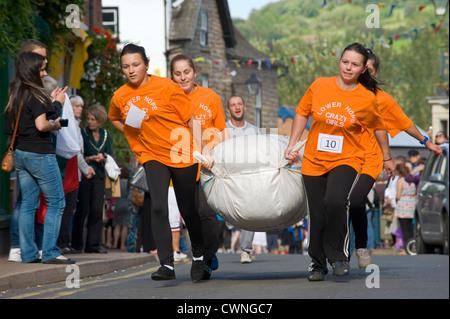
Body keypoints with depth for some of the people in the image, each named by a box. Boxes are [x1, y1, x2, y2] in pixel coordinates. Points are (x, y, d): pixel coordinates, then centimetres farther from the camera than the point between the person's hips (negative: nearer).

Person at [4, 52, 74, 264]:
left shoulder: (16, 94, 11)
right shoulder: (36, 95, -14)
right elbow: (41, 125, -21)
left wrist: (55, 102, 16)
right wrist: (55, 125, -1)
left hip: (20, 154, 8)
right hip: (40, 155, -8)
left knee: (27, 203, 9)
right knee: (56, 202, -2)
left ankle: (28, 253, 8)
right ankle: (50, 252, -6)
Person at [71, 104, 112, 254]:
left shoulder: (105, 135, 13)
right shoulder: (82, 133, 0)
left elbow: (109, 155, 13)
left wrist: (104, 158, -8)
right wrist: (92, 158, -16)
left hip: (99, 175, 4)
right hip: (84, 174, -4)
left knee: (97, 210, -1)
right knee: (82, 209, -5)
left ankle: (93, 244, 3)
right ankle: (77, 245, 3)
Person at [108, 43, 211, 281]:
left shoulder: (166, 87, -10)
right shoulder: (120, 97, 1)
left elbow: (191, 119, -6)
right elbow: (114, 119, 25)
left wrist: (204, 150, -10)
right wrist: (135, 135, 10)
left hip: (182, 155, -2)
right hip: (152, 156, 2)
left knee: (188, 210, 7)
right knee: (158, 207, -17)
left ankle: (198, 255, 32)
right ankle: (167, 265, -17)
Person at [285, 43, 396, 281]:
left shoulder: (367, 99, -6)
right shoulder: (319, 86, -3)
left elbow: (379, 128, 9)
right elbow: (302, 113, 11)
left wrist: (387, 159, 18)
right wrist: (292, 145, 8)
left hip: (346, 160, -2)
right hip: (314, 161, 2)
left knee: (335, 202, -29)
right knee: (317, 215, 5)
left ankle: (338, 255, -9)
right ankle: (317, 263, 28)